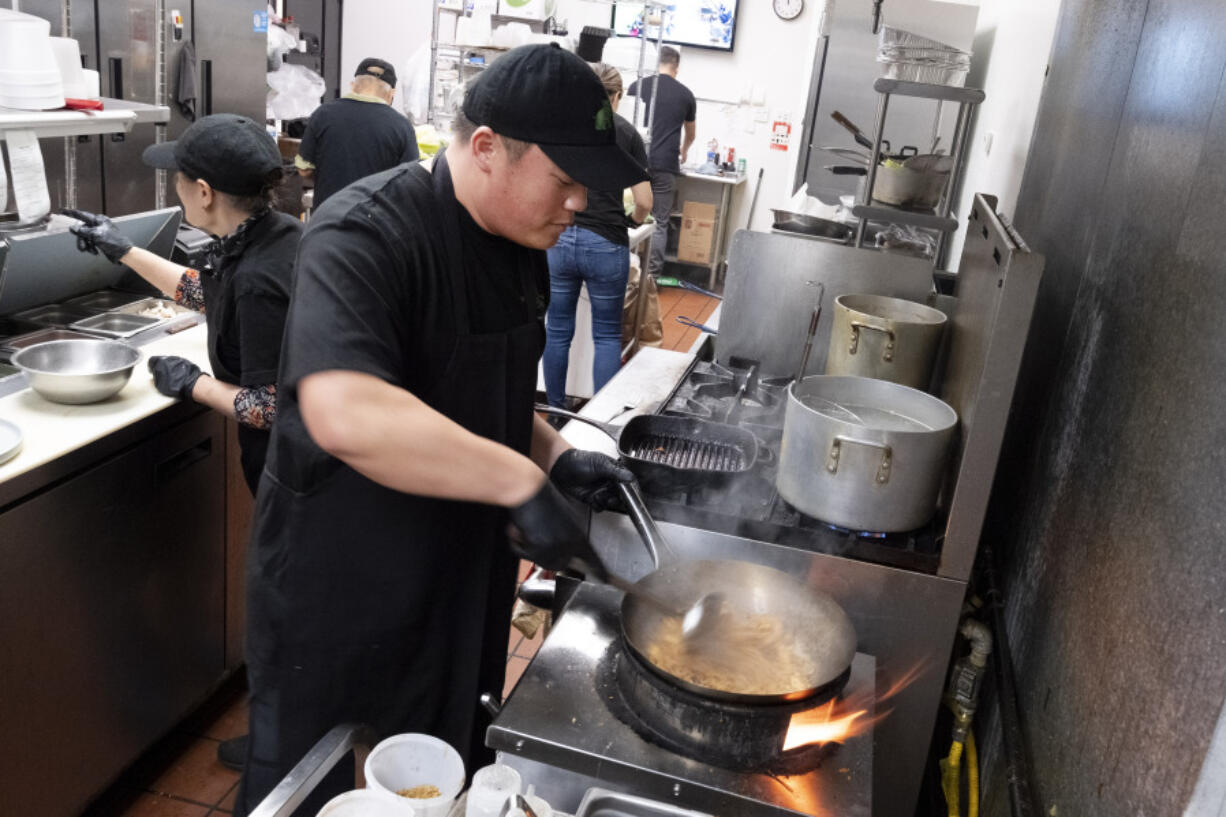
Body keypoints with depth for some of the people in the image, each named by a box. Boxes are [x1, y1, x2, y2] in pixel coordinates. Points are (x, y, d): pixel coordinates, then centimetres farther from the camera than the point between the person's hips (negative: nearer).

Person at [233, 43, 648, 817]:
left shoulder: (520, 246, 2)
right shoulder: (365, 235, -25)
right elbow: (344, 414, -42)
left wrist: (555, 454, -2)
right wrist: (519, 481, -39)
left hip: (459, 572, 7)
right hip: (337, 585, -7)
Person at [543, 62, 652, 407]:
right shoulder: (626, 132, 1)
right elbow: (644, 201, -3)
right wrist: (632, 221, 18)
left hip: (559, 239, 2)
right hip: (606, 245, -2)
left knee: (557, 331, 13)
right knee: (607, 335, 10)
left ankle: (556, 411, 23)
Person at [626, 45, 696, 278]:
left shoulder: (637, 86, 6)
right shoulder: (685, 94, 8)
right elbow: (690, 134, 25)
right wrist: (683, 151, 47)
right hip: (665, 165, -1)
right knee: (660, 222, 3)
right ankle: (652, 274, 2)